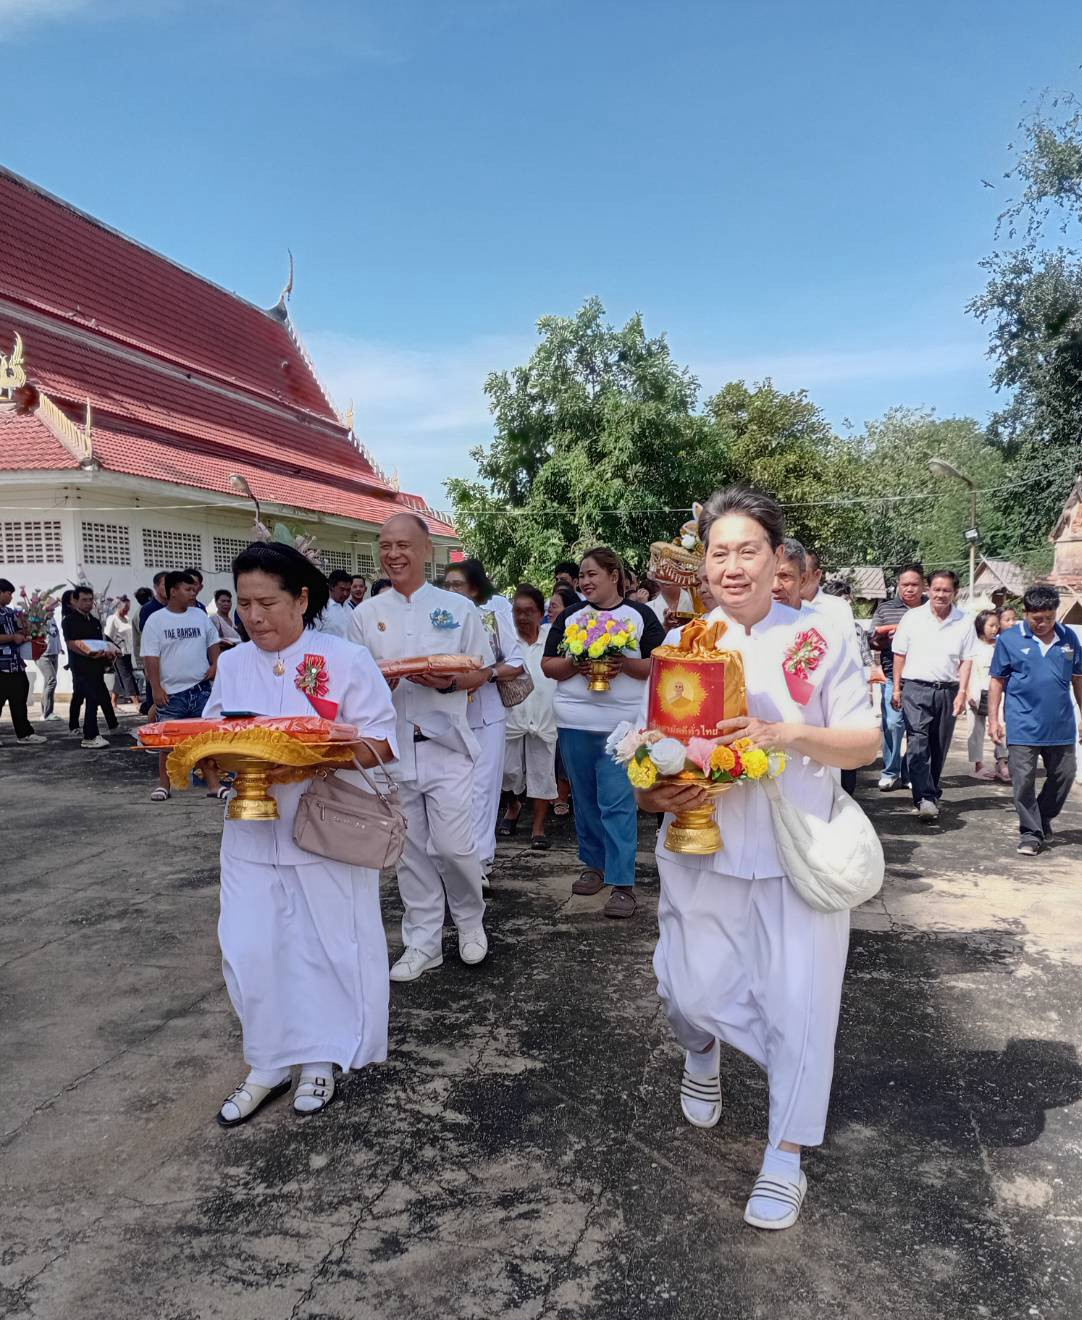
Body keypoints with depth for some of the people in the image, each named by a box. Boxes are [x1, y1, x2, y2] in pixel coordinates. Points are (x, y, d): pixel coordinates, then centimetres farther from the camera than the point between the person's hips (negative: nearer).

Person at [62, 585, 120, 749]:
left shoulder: (95, 621, 19)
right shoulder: (69, 620, -5)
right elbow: (71, 643, -15)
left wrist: (108, 652, 1)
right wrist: (89, 653, -29)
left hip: (96, 667, 8)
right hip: (81, 667, -8)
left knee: (104, 698, 16)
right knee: (93, 699, -14)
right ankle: (90, 737, -12)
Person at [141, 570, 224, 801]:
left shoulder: (200, 615, 8)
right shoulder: (156, 621, -4)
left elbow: (213, 643, 18)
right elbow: (151, 658, -7)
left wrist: (215, 664, 0)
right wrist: (156, 688, -13)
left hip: (201, 688, 3)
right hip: (171, 692, -3)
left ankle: (213, 784, 9)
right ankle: (163, 785, 18)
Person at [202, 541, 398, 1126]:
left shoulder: (346, 659, -9)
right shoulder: (232, 664, 5)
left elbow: (380, 742, -10)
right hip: (252, 831, 4)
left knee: (327, 949, 7)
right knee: (248, 952, 5)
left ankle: (320, 1060, 30)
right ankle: (266, 1067, 26)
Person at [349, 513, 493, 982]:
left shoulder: (458, 608, 2)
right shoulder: (365, 614, 8)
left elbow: (482, 672, 5)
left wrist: (449, 682, -16)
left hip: (445, 745, -2)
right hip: (391, 748, 2)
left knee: (454, 845, -5)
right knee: (410, 851, 9)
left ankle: (470, 918, 24)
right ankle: (423, 942, 24)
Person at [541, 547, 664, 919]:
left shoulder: (640, 615, 3)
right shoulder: (569, 616, 11)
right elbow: (547, 665, 8)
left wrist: (625, 664, -16)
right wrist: (574, 664, -11)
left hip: (622, 723, -4)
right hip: (574, 721, 4)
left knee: (617, 803, -7)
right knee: (585, 798, 13)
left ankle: (622, 885, -3)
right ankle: (594, 865, 29)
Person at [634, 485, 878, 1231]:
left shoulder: (821, 637, -4)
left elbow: (867, 744, -6)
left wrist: (791, 734, -25)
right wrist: (659, 794, -16)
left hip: (798, 855, -1)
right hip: (704, 853, 2)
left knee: (797, 1006, 2)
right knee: (693, 992, 7)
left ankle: (786, 1159, 24)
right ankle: (702, 1056, 45)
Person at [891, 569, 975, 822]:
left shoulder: (963, 623, 6)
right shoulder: (912, 618, 3)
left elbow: (966, 661, 5)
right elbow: (900, 655, 6)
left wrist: (962, 693, -5)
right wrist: (897, 688, 2)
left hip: (947, 690, 2)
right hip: (916, 688, -2)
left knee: (939, 746, 9)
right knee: (917, 743, -12)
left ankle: (931, 793, 22)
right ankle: (925, 798, -16)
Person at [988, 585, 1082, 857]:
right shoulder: (1008, 639, -3)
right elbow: (997, 681, 1)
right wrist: (993, 719, -2)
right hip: (1023, 727, -3)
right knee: (1023, 781, -1)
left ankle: (1043, 819, 33)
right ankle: (1031, 833, 10)